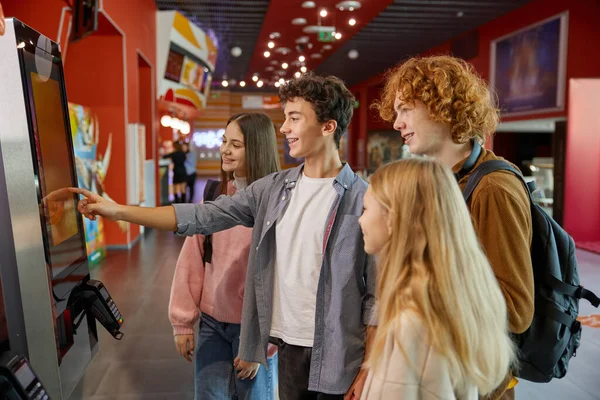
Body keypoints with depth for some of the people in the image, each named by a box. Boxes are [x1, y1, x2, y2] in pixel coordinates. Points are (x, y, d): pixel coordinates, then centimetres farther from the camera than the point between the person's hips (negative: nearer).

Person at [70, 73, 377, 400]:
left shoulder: (363, 199, -12)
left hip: (339, 353, -4)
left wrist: (368, 370, -10)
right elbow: (201, 217, -1)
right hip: (288, 345, 5)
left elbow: (376, 293, -10)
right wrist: (117, 210, -4)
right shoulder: (273, 188, 2)